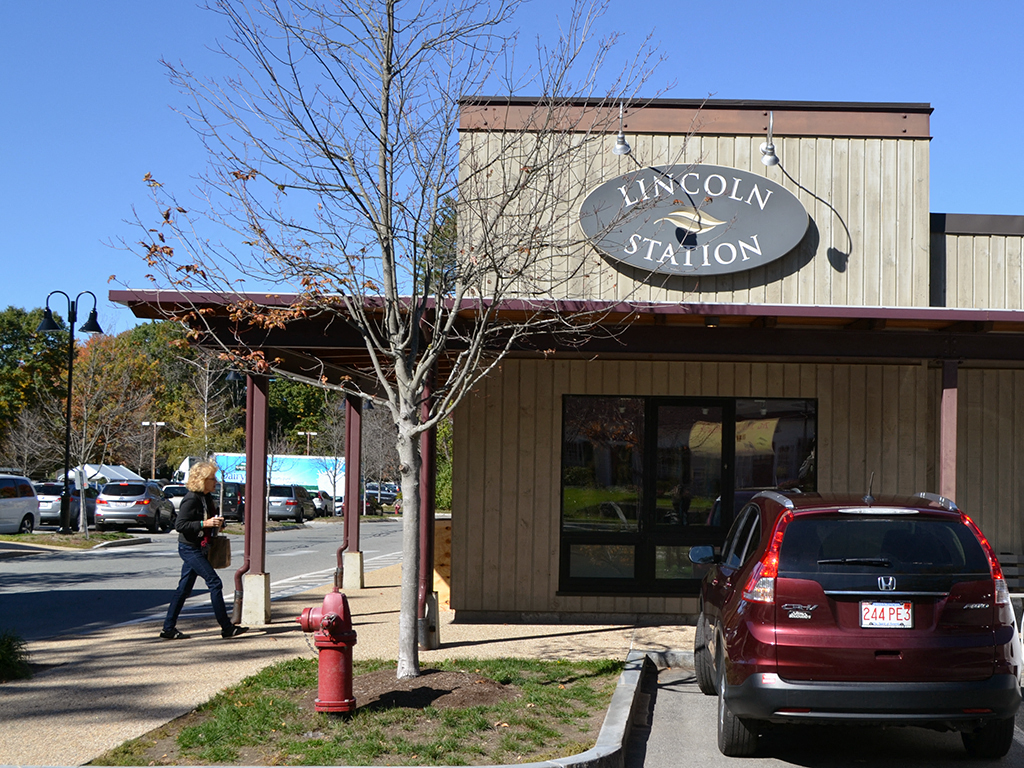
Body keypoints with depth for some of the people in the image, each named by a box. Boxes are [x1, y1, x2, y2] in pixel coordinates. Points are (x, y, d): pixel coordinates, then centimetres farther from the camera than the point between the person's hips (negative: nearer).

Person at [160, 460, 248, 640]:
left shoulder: (206, 497, 11)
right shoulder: (191, 499, -18)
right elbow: (179, 525, -21)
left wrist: (217, 523, 5)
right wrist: (205, 523, -26)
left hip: (198, 549, 9)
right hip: (190, 549, -9)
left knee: (184, 589, 10)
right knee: (215, 583, -8)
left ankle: (168, 628, 15)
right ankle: (227, 628, -3)